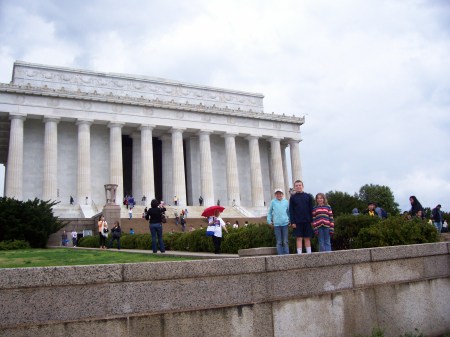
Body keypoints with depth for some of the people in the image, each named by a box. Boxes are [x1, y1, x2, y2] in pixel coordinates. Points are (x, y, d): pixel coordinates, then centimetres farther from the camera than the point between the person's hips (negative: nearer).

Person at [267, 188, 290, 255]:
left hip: (285, 223, 0)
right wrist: (269, 221, 4)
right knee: (279, 242, 3)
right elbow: (269, 212, 11)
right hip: (276, 224, 0)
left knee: (285, 241, 4)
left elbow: (289, 212, 12)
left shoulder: (286, 201, 7)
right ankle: (280, 254, 7)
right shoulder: (273, 202, 6)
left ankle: (287, 254, 11)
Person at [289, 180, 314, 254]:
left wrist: (311, 220, 1)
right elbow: (291, 211, 1)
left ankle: (309, 253, 12)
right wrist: (292, 222, -7)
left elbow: (311, 209, 7)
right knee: (299, 238, -1)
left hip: (307, 221, 1)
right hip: (297, 222, -1)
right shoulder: (292, 197, 3)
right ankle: (299, 253, 1)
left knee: (307, 238, 7)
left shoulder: (308, 196, 6)